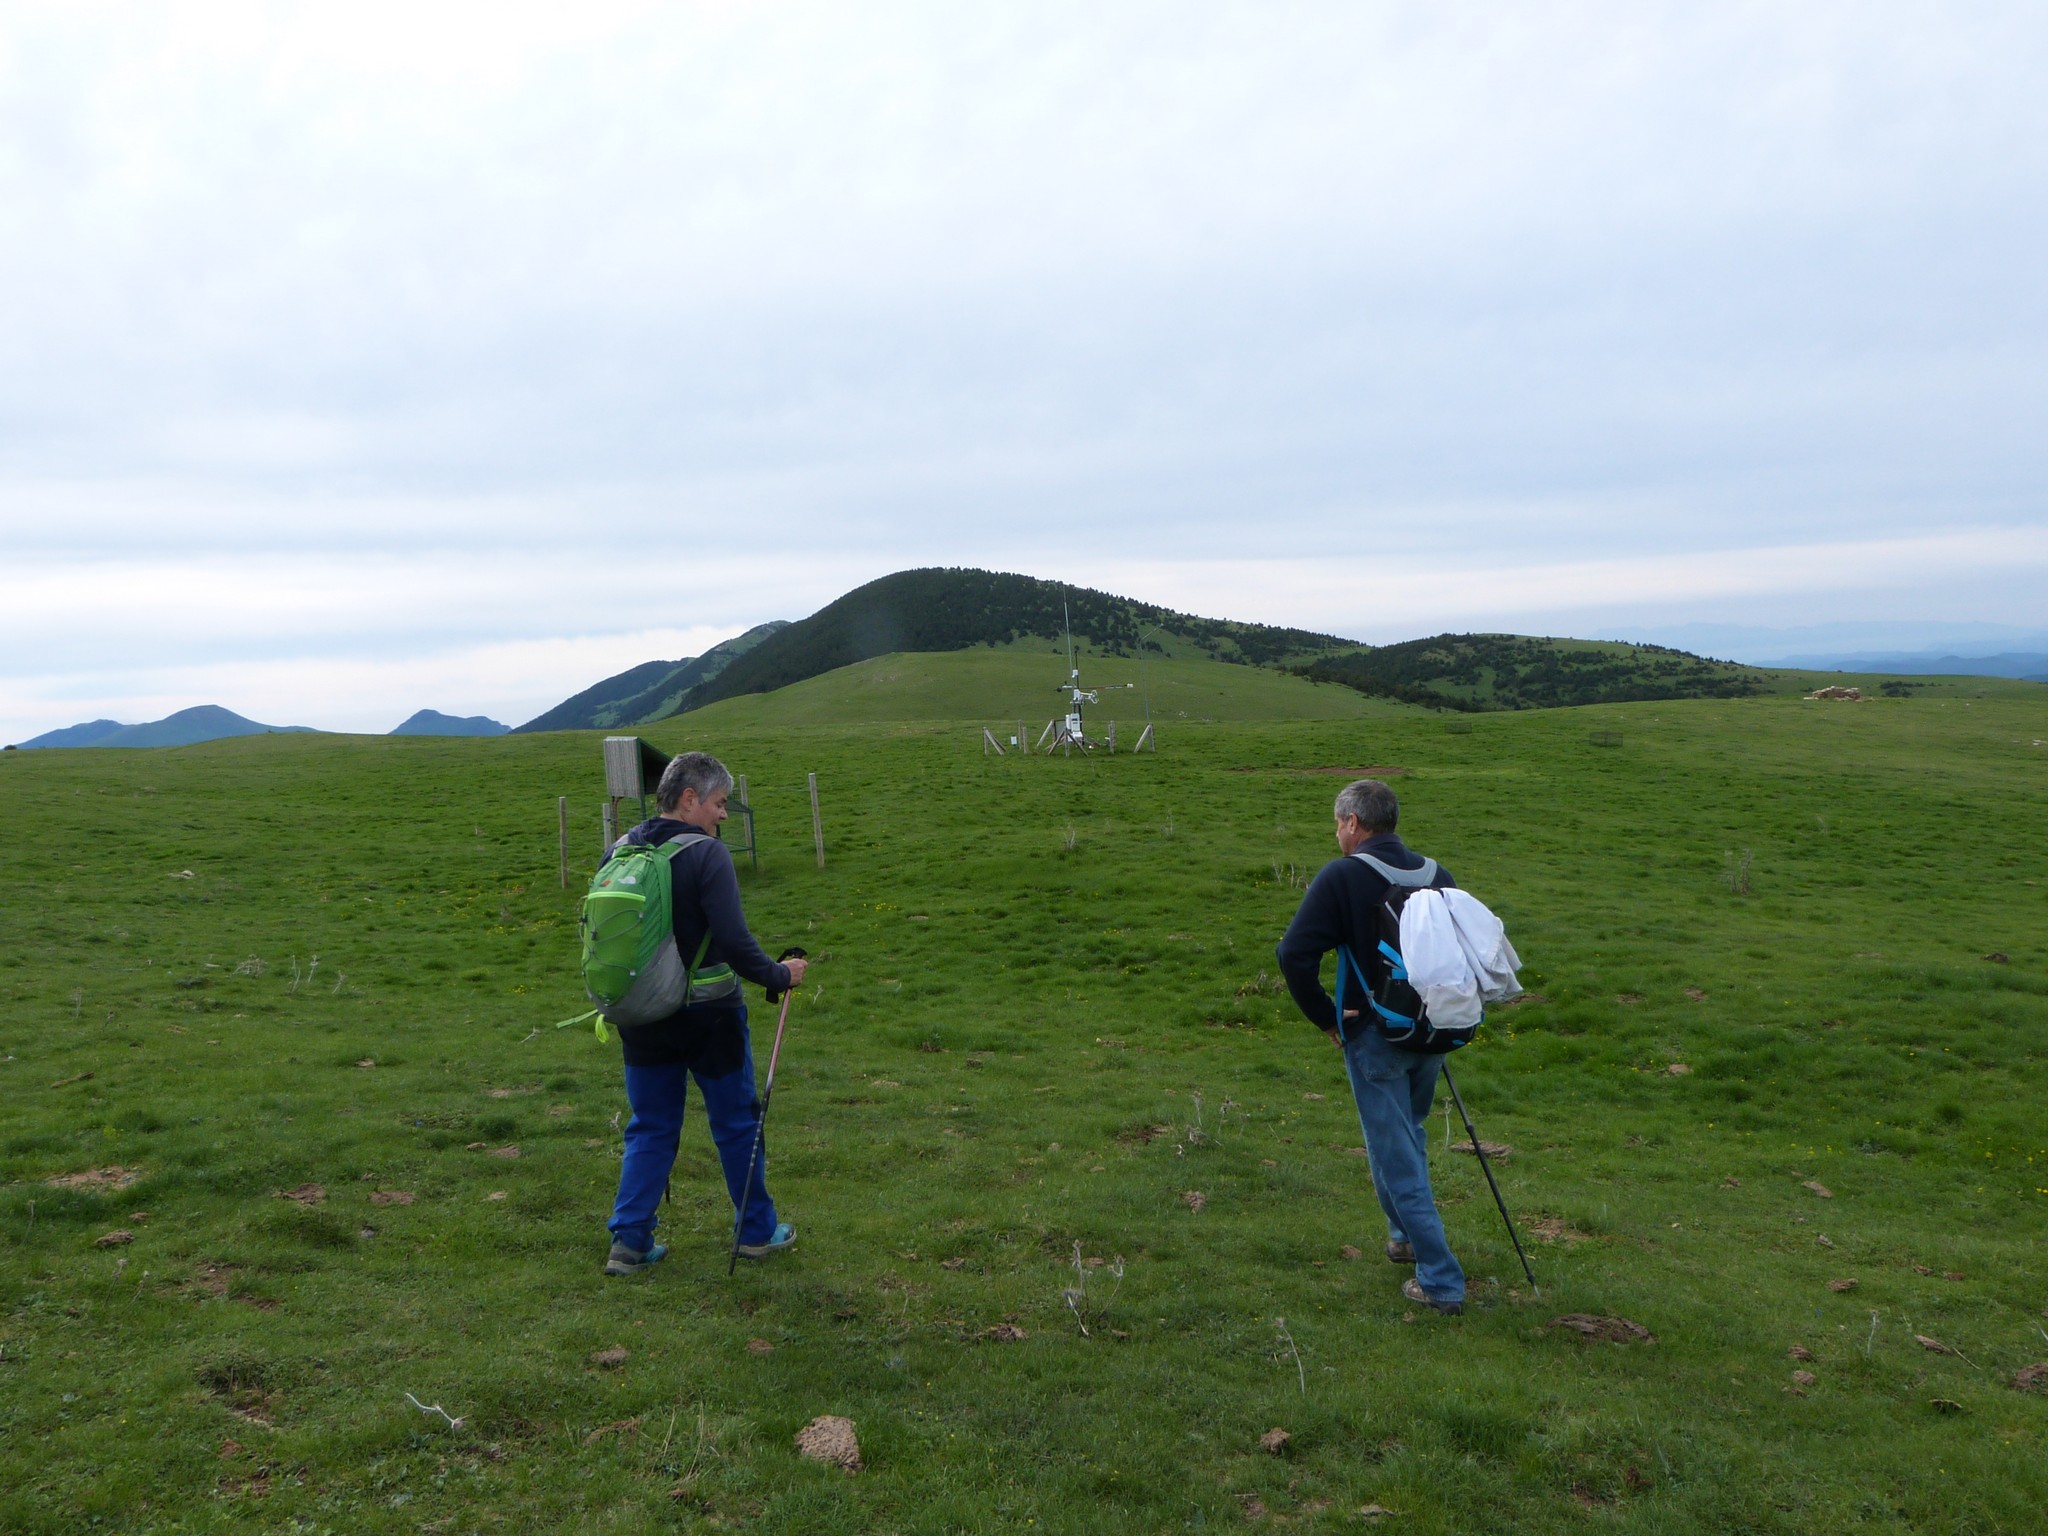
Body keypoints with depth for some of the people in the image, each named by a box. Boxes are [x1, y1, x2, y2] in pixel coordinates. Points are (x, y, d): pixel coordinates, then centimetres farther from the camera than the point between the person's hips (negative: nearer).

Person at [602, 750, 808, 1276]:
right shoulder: (706, 855, -18)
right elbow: (734, 942, -23)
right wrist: (780, 976, -7)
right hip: (707, 1013, -5)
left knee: (650, 1129, 17)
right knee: (736, 1123, 12)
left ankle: (628, 1242, 14)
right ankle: (758, 1232, 25)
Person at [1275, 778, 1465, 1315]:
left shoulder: (1340, 877, -14)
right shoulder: (1434, 873, 3)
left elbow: (1295, 953, -21)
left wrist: (1325, 1017, -10)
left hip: (1374, 1035, -6)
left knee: (1396, 1156, 3)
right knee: (1410, 1135, 27)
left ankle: (1440, 1281, 6)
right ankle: (1407, 1235, 41)